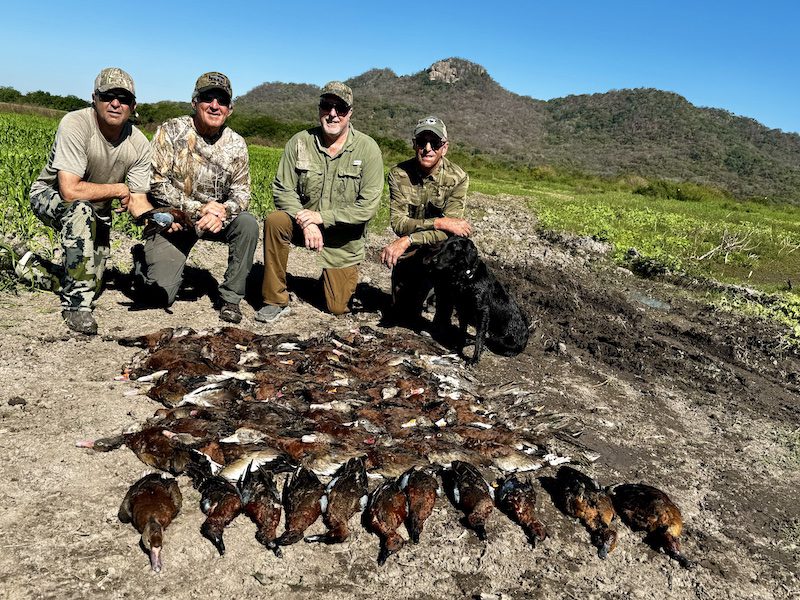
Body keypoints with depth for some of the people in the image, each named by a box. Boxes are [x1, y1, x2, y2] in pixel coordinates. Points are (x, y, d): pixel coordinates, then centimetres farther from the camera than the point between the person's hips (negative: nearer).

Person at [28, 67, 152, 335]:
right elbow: (70, 191, -37)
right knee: (80, 210, -40)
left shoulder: (139, 145, -16)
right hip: (50, 196, -5)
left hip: (96, 209, 5)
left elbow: (138, 202, -17)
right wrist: (118, 189, -26)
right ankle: (76, 305, -29)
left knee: (92, 285, 4)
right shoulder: (75, 125, -30)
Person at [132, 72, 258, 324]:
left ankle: (230, 297, -12)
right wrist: (198, 209, -27)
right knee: (160, 295, -13)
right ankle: (143, 260, 26)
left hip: (215, 220, 3)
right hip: (172, 221, -3)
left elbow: (241, 192, -5)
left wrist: (222, 211, -28)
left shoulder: (236, 144, -3)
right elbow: (157, 184, -17)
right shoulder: (171, 131, -11)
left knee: (248, 224, -29)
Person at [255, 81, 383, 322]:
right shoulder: (300, 142, -7)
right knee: (275, 221, -32)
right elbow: (282, 190, -8)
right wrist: (306, 222, -25)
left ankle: (337, 277, 39)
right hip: (303, 223, 1)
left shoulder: (368, 148, -13)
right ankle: (276, 301, -16)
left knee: (338, 308, 0)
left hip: (344, 238, -1)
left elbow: (368, 206, -17)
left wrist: (321, 216, -24)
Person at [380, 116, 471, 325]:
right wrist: (439, 222, -34)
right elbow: (398, 222, -22)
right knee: (401, 314, 3)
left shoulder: (458, 178, -19)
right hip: (408, 254, 2)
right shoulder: (399, 174, -14)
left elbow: (447, 233, -25)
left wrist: (407, 241, -37)